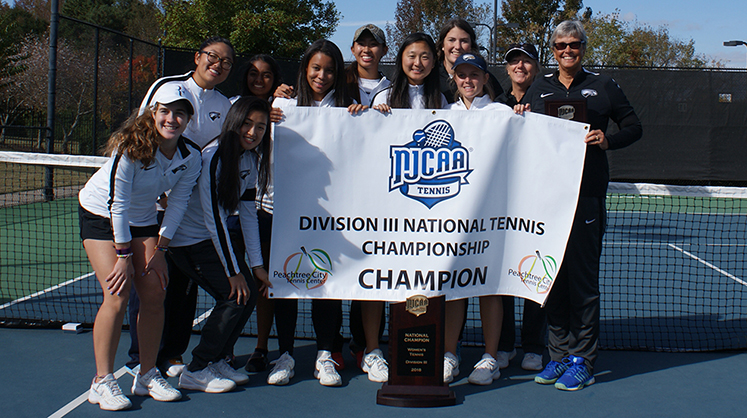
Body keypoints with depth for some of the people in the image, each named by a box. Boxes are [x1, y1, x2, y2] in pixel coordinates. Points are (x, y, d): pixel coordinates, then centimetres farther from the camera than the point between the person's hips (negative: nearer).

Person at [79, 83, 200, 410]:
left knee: (155, 295, -3)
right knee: (117, 296, -16)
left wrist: (160, 249, -8)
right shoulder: (131, 145, -29)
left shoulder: (191, 156, -14)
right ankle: (102, 382, -5)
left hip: (143, 219, 5)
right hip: (101, 215, -5)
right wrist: (124, 256, -22)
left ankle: (147, 375, 13)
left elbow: (178, 203, -4)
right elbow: (116, 203, -25)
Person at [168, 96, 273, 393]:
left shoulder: (251, 160, 0)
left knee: (249, 292, -1)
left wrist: (256, 265, -4)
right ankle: (195, 371, -3)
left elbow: (247, 213, 1)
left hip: (216, 237, 8)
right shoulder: (213, 157, -24)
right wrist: (233, 271, -21)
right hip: (186, 240, -8)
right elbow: (214, 219, -24)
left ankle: (217, 360, 15)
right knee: (235, 297, -14)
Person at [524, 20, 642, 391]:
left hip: (586, 194, -3)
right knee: (552, 274, 4)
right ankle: (559, 353, 14)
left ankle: (582, 360, 3)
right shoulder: (539, 89, 16)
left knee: (582, 276, -4)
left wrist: (608, 140, -8)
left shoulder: (602, 86, 8)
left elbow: (633, 126, 11)